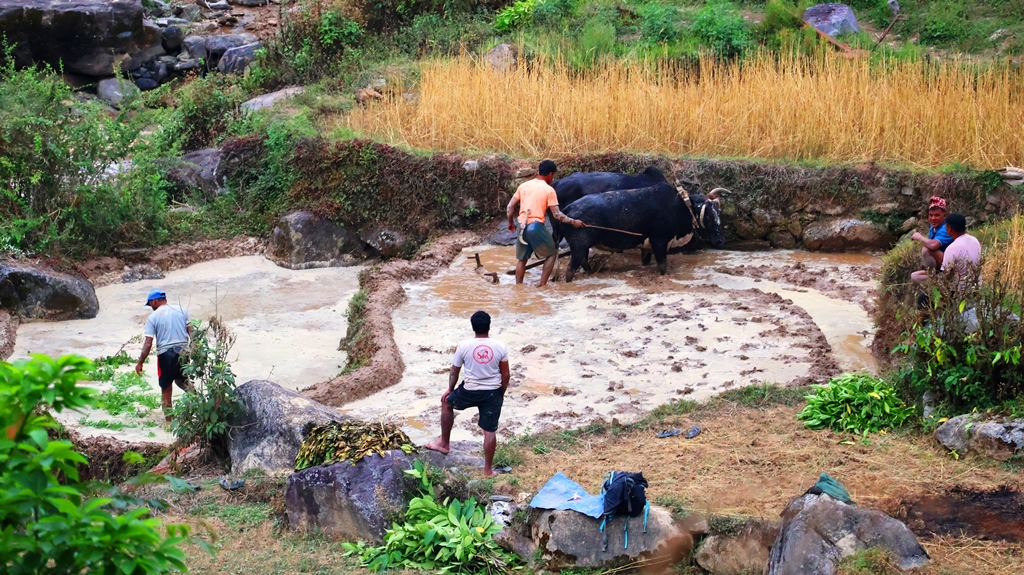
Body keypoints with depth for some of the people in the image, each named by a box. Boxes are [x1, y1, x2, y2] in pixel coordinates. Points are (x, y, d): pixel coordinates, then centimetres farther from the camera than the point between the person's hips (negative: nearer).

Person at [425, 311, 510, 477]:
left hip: (470, 391, -1)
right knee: (489, 431, 10)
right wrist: (501, 394, 16)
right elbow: (505, 374, 0)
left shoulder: (464, 346, -11)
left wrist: (450, 390, 17)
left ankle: (444, 443, 34)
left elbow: (454, 372, 1)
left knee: (447, 403, 27)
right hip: (493, 393, 1)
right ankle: (488, 469, 16)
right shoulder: (500, 347, -8)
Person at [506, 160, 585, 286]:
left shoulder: (523, 185, 12)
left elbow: (510, 207, 12)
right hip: (536, 226, -5)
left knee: (522, 259, 17)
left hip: (522, 227, 5)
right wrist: (573, 222, 7)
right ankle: (542, 285, 6)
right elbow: (557, 215, -4)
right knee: (551, 253, 13)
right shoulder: (549, 190, -2)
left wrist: (511, 222, 27)